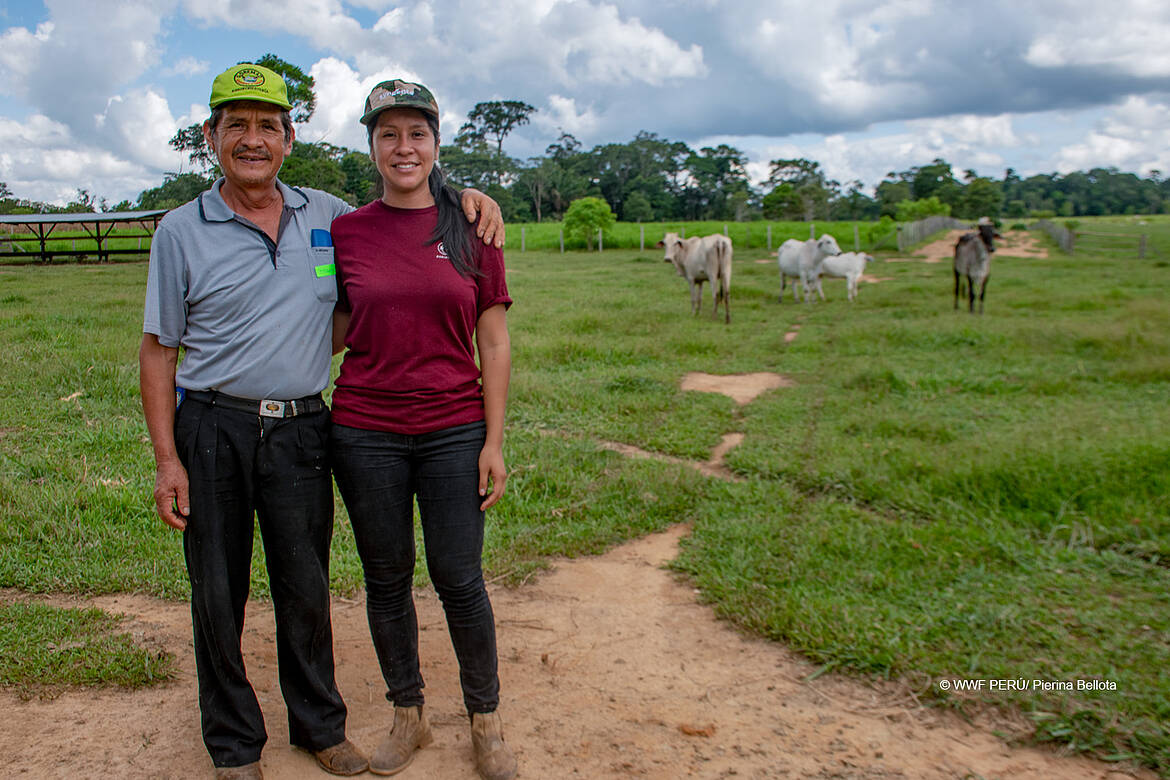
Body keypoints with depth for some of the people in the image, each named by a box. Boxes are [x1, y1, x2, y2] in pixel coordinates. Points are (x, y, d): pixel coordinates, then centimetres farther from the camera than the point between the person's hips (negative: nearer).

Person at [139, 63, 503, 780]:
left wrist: (466, 198, 2)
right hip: (212, 432, -1)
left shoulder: (327, 215, 5)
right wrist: (167, 459, -5)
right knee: (218, 594, 9)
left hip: (302, 431, 2)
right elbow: (158, 350, 1)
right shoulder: (182, 231, -1)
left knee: (306, 588, 12)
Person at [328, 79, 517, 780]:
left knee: (459, 579, 4)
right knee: (387, 579, 11)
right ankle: (409, 715, 33)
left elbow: (494, 342, 0)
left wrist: (494, 440, -3)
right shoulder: (346, 231, 3)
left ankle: (486, 719, 26)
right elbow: (337, 333, 10)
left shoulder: (471, 228, 0)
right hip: (366, 431, 1)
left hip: (454, 430, -1)